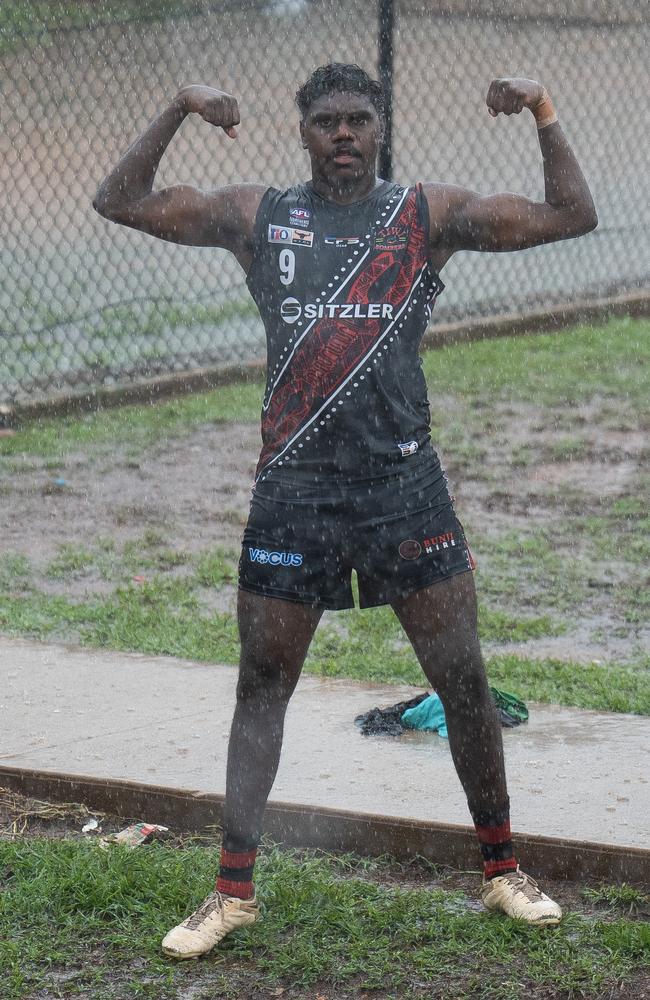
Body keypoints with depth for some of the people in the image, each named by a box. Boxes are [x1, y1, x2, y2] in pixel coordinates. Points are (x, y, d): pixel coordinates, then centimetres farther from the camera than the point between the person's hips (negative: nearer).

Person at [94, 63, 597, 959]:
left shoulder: (430, 214, 6)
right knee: (261, 689, 5)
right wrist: (178, 112, -3)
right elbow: (120, 203, 7)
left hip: (406, 485, -1)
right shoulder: (258, 216, 8)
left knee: (464, 682, 2)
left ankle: (501, 871, 19)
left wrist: (543, 112, -7)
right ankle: (234, 890, 12)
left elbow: (570, 216, 2)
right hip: (294, 490, 1)